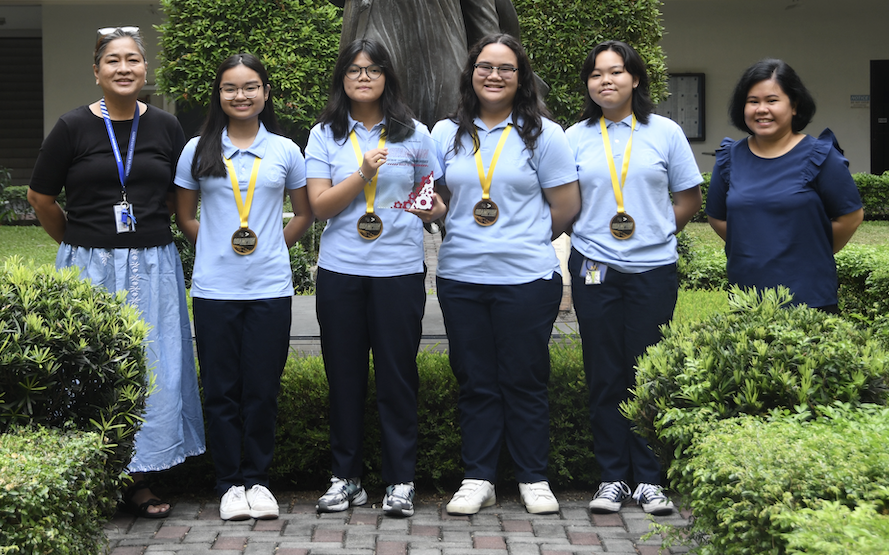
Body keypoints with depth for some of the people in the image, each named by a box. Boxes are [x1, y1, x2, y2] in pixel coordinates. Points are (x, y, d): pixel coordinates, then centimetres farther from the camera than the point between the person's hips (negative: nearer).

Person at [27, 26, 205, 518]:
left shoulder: (165, 127, 4)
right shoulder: (73, 127, -3)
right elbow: (41, 197, 5)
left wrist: (146, 231, 12)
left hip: (152, 268, 2)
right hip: (89, 269, -2)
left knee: (151, 367, 3)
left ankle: (137, 476, 13)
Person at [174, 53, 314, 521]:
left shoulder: (285, 151, 6)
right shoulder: (199, 151, 5)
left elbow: (304, 215, 15)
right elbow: (184, 217, 13)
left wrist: (273, 246, 5)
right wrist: (217, 248, 4)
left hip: (269, 288, 0)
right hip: (214, 289, 0)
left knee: (262, 389, 3)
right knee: (221, 389, 3)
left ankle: (257, 480, 15)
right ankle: (230, 483, 12)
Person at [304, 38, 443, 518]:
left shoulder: (413, 134, 7)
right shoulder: (325, 135, 6)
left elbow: (430, 197, 16)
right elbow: (320, 205, -1)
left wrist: (433, 209, -6)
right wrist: (363, 174, -14)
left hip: (399, 268, -1)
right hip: (340, 270, 1)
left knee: (397, 373, 1)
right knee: (344, 373, 6)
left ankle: (400, 479, 9)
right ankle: (345, 476, 16)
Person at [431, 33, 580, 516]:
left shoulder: (543, 134, 0)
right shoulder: (446, 134, 9)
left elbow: (566, 205, 2)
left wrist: (526, 240, 6)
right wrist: (465, 235, 3)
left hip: (526, 278, -3)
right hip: (460, 277, 3)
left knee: (525, 380, 3)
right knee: (475, 381, 8)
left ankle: (533, 479, 14)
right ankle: (478, 478, 16)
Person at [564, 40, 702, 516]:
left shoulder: (665, 132, 4)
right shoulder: (575, 138, 6)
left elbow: (689, 197, 9)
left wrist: (655, 232, 1)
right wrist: (596, 234, 2)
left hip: (653, 268, -1)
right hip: (594, 269, 1)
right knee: (604, 376, 3)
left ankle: (649, 479, 11)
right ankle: (612, 477, 12)